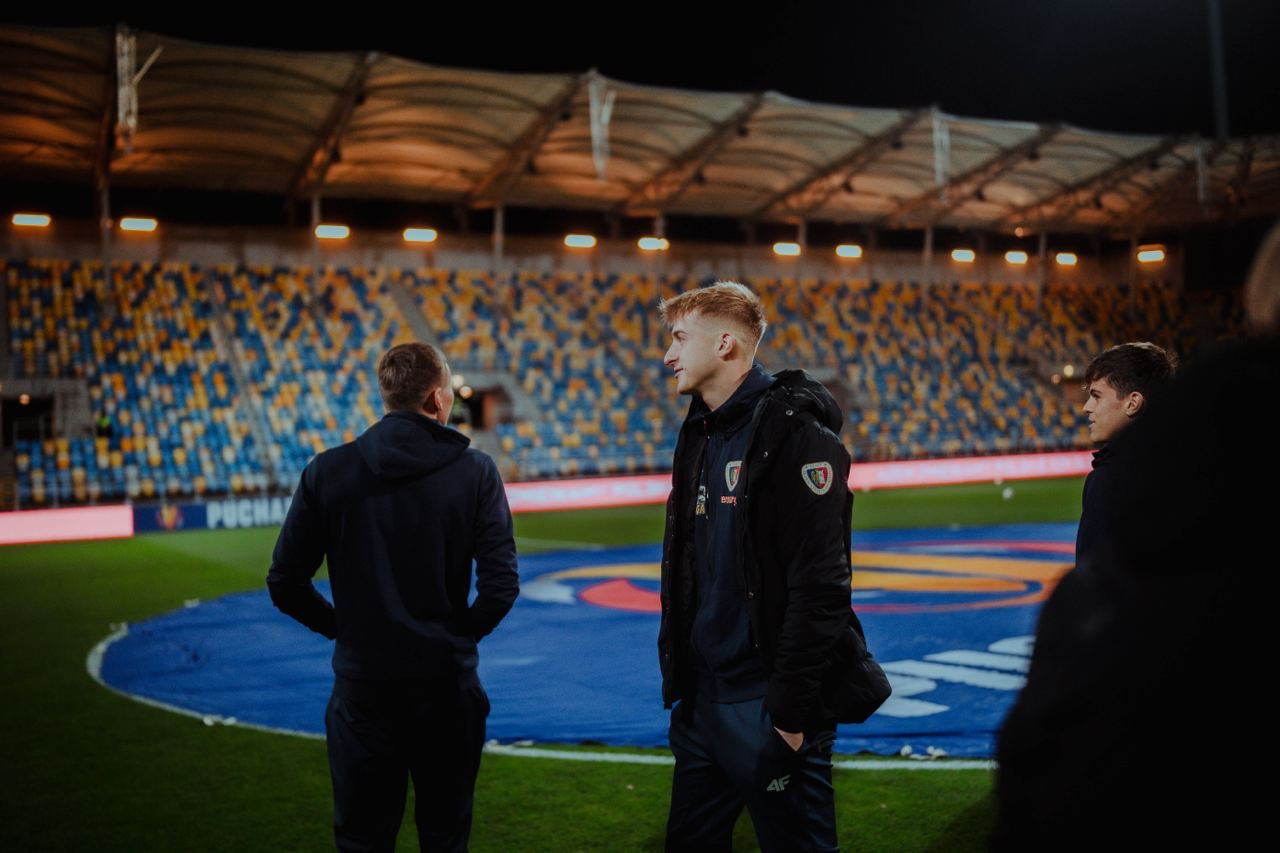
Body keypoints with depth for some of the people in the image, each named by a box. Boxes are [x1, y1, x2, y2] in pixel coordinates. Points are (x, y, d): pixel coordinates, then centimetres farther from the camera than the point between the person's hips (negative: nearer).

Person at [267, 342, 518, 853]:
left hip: (362, 685, 1)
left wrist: (345, 630, 11)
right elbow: (501, 585, -11)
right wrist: (460, 634, 6)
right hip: (448, 685, 0)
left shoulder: (327, 472, -4)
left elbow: (285, 585, -2)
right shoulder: (475, 471, -7)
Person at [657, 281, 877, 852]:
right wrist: (675, 677, 16)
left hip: (768, 708, -8)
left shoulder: (795, 432, -16)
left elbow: (821, 585, -21)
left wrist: (792, 708, -21)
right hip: (700, 698, 9)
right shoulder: (700, 434, 12)